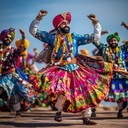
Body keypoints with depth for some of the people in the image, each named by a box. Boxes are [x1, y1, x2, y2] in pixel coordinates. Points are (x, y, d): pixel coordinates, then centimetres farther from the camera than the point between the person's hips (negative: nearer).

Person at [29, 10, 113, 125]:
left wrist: (96, 23, -5)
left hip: (76, 69, 3)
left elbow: (95, 37, 7)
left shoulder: (75, 37, 7)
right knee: (63, 92, -26)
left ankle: (86, 118, 14)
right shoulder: (52, 37, 4)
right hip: (60, 70, -3)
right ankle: (58, 111, 2)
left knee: (86, 92, 0)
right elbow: (33, 31, 5)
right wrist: (38, 18, -8)